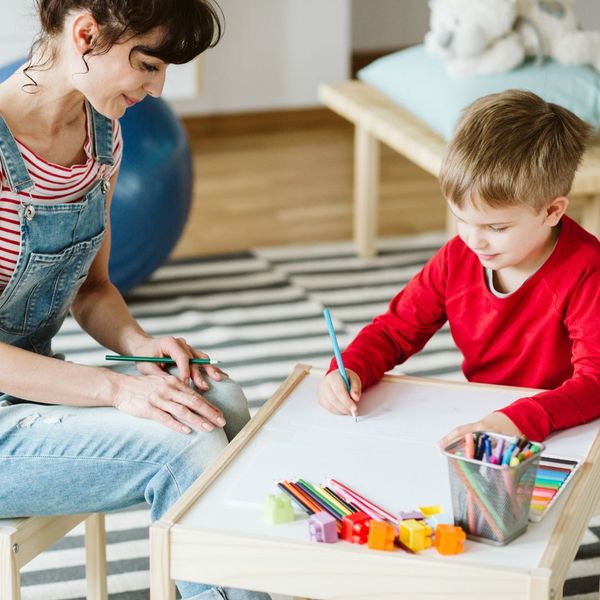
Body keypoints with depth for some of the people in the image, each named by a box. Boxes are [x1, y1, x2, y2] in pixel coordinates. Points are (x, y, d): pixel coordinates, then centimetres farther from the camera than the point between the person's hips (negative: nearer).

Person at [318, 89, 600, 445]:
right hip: (474, 420, 3)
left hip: (563, 434, -3)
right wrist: (350, 371, -14)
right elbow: (394, 330, 7)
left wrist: (519, 421, -44)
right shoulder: (458, 258, -1)